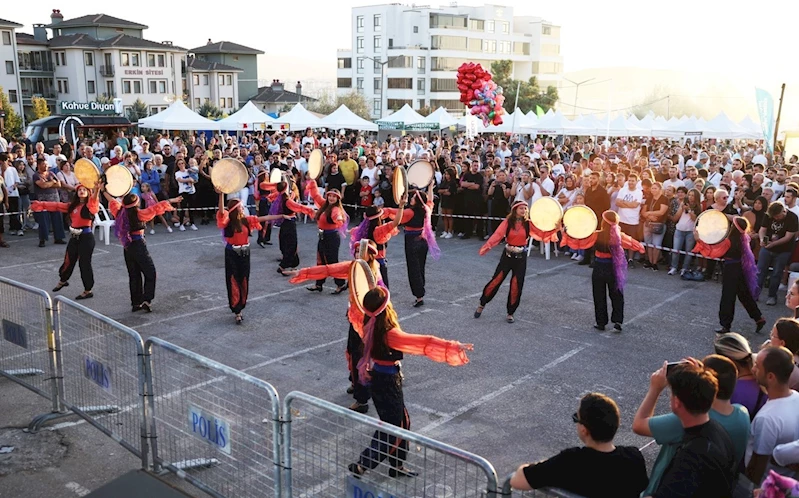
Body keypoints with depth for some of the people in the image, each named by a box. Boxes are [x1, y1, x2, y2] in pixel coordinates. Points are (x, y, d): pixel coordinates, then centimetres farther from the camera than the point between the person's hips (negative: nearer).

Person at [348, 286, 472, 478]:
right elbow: (423, 342, -36)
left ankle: (397, 466, 33)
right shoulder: (389, 333, -30)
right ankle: (361, 466, 11)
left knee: (402, 421, 21)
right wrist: (452, 347, -38)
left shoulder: (370, 326, -6)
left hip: (376, 378, 9)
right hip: (388, 383, -9)